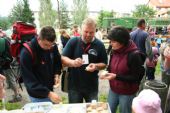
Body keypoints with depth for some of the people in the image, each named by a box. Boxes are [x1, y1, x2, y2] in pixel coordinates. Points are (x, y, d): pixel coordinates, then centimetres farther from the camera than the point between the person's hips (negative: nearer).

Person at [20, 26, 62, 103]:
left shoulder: (53, 46, -9)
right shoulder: (27, 52, -26)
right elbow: (29, 79, -24)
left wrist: (56, 74, -9)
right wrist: (48, 93, -30)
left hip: (50, 90, 6)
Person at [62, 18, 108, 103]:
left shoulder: (99, 45, -3)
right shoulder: (73, 42, -6)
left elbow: (104, 64, 2)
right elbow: (63, 59, -8)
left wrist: (96, 66, -20)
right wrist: (73, 62, -28)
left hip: (92, 86, 1)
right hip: (74, 85, 0)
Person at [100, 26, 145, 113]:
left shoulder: (134, 55, -21)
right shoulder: (114, 51, 0)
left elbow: (136, 78, -19)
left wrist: (116, 76, -27)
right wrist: (107, 73, -10)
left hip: (127, 93, -6)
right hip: (113, 90, 6)